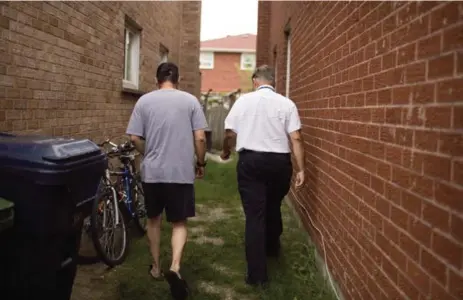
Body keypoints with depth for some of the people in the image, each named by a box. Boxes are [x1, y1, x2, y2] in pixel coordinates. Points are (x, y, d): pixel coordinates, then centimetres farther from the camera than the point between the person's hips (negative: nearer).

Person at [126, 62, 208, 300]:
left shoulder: (144, 101, 1)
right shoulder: (190, 100, -2)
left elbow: (135, 138, -1)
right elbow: (200, 138, -5)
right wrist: (201, 163, 10)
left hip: (152, 171, 2)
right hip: (181, 172, -1)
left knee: (154, 219, 19)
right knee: (179, 222, 8)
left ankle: (156, 267, 30)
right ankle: (175, 267, -12)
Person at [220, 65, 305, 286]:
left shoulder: (243, 100, 1)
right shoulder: (286, 104, 0)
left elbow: (230, 133, 4)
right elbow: (296, 139, -6)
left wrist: (225, 152, 24)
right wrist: (301, 169, -2)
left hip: (250, 161, -1)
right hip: (279, 162, 2)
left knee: (254, 214, 3)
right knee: (273, 207, 24)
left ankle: (257, 273, 4)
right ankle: (272, 247, 48)